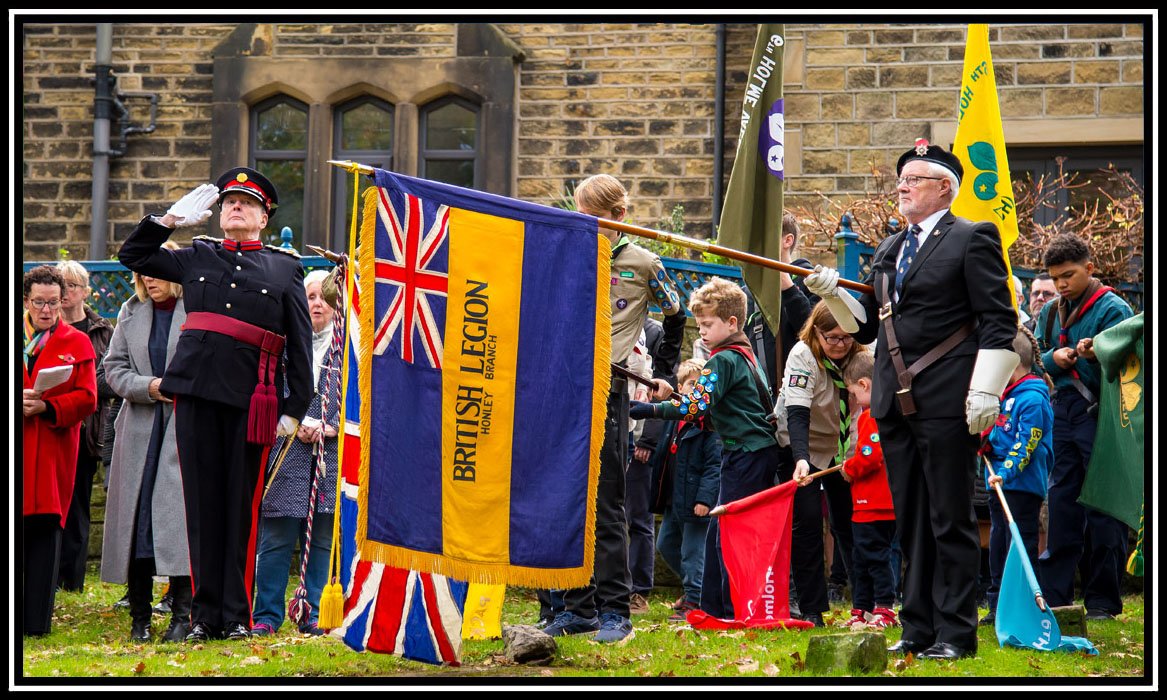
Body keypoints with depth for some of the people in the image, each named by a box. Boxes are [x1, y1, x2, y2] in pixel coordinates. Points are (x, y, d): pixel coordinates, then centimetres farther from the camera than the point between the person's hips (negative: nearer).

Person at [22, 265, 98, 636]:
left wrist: (45, 407, -14)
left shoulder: (77, 343, 9)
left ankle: (36, 620, 1)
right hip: (12, 453, 1)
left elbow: (87, 398, 0)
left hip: (53, 452, -1)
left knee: (45, 527, -2)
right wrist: (18, 401, -11)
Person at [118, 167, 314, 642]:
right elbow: (133, 255, 25)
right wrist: (172, 217, 13)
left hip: (253, 399, -2)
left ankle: (236, 616, 7)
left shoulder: (285, 268, 10)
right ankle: (205, 615, 7)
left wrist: (295, 409, 0)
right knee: (203, 504, 2)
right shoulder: (196, 257, 15)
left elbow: (300, 344, 7)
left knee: (242, 506, 1)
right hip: (197, 392, 2)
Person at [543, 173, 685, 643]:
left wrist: (664, 373, 17)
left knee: (606, 503, -5)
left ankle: (614, 610, -1)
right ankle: (578, 608, 14)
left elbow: (676, 317, 17)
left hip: (606, 388, -4)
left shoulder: (643, 264, 3)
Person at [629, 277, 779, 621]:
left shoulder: (724, 360, -14)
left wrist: (650, 410, -28)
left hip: (745, 456, -10)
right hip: (760, 450, 10)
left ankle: (734, 611, -7)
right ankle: (712, 608, 16)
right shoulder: (745, 354, 16)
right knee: (718, 532, 13)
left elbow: (697, 405, -25)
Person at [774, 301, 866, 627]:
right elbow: (797, 415, -34)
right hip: (802, 446, -4)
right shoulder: (802, 356, -25)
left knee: (849, 523, 3)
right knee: (807, 523, -12)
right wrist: (800, 459, -49)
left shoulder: (860, 355, -11)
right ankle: (811, 609, -8)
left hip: (843, 447, 4)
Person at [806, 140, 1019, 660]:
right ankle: (918, 630, 16)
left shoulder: (971, 240, -2)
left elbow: (998, 322, -8)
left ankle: (954, 633, 1)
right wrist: (833, 293, 4)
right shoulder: (889, 250, 19)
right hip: (895, 403, 7)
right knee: (910, 520, 10)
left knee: (950, 520, -3)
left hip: (945, 403, -7)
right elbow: (867, 326, 21)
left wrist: (985, 391, -15)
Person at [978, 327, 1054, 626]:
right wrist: (985, 441, 6)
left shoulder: (1032, 399, -14)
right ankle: (998, 606, 20)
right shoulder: (1006, 395, 16)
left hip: (1023, 483, -10)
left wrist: (1006, 472, -27)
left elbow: (1027, 444, -20)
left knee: (1020, 544, -7)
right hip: (1000, 484, 10)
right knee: (998, 543, 13)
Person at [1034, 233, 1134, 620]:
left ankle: (1103, 600, 0)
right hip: (1064, 409, 6)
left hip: (1101, 411, -6)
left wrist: (1096, 355, -30)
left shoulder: (1113, 308, -5)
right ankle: (1053, 594, 12)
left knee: (1103, 506, -4)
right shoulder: (1051, 312, 15)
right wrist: (1054, 358, -3)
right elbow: (1037, 358, 19)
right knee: (1062, 502, 8)